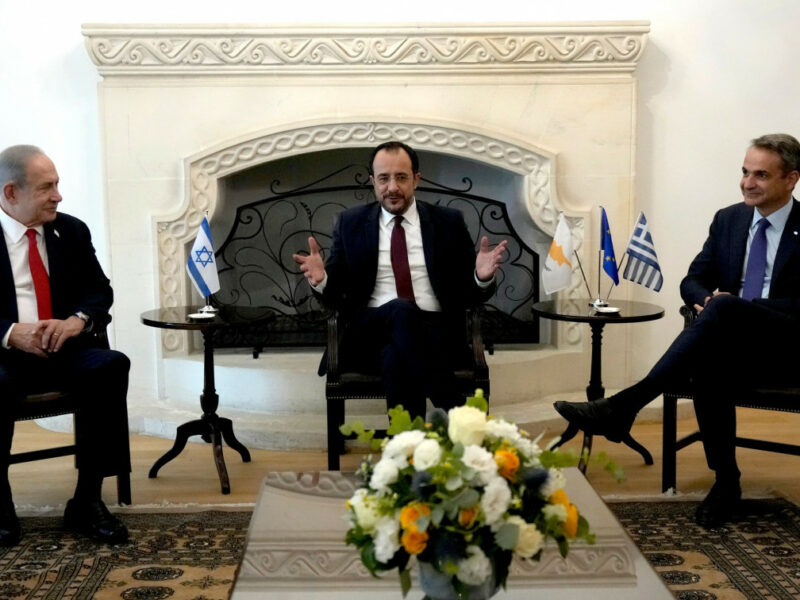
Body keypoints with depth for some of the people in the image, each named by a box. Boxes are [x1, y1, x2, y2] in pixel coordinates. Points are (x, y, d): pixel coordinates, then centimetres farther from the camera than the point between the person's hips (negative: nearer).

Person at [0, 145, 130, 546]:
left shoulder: (72, 231, 10)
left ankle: (86, 502, -20)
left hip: (63, 351, 3)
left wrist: (78, 319, -13)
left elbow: (99, 290, 10)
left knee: (112, 366, -28)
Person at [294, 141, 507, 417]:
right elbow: (335, 293, 12)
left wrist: (482, 278, -13)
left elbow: (469, 293, 11)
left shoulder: (448, 222, 12)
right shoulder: (350, 223, 13)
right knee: (401, 310, -35)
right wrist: (321, 280, -11)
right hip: (370, 333, 1)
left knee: (395, 358, -36)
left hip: (436, 332, 0)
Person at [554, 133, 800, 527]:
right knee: (706, 365, -35)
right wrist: (708, 298, -12)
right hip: (730, 344, 4)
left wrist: (721, 304, -22)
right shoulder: (728, 219, 13)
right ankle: (726, 481, -22)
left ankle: (625, 405, -41)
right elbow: (693, 281, 14)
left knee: (724, 307, -35)